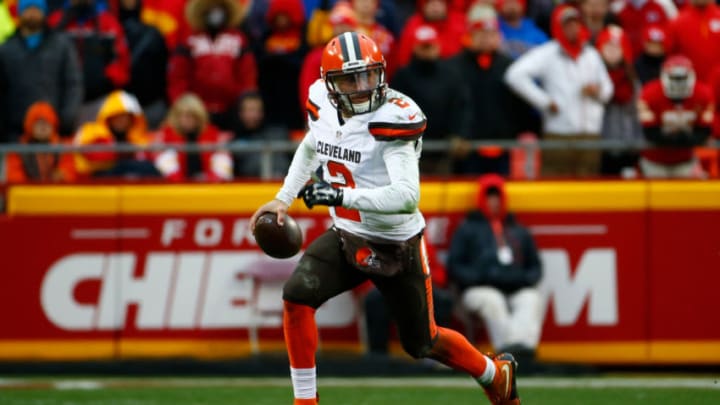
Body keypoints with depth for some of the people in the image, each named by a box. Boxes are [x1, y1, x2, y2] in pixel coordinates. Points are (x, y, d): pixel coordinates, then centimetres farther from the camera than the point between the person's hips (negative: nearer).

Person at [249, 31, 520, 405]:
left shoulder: (392, 118, -27)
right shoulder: (323, 105, -6)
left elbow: (407, 196, -38)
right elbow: (310, 148, 20)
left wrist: (340, 196, -41)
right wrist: (283, 198, 13)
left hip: (397, 246, -5)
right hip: (346, 236, 5)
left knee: (421, 343, 10)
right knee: (297, 295, -20)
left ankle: (497, 374, 39)